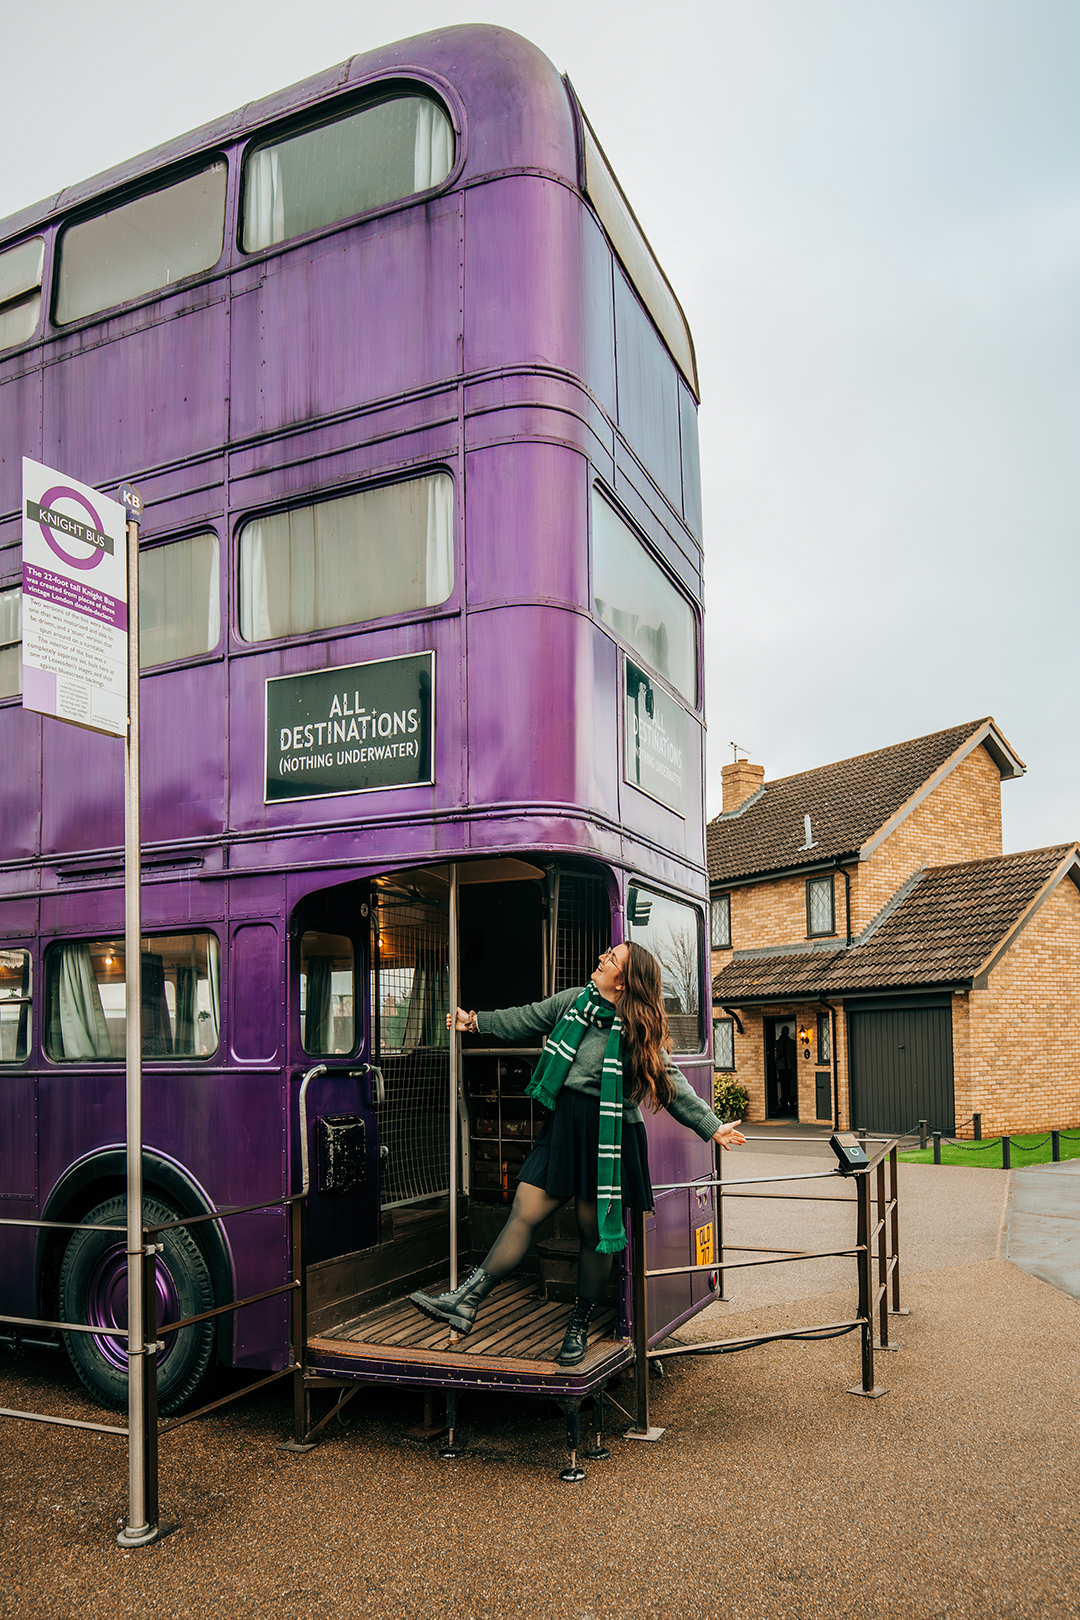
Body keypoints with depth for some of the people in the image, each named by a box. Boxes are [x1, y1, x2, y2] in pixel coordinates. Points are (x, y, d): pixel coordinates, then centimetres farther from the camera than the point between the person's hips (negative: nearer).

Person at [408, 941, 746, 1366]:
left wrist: (712, 1127, -2)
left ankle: (578, 1327, 24)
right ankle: (466, 1302, 0)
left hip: (609, 1136, -3)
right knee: (524, 1211, -2)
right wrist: (476, 1022, 25)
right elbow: (526, 1020, 19)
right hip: (564, 1123, 3)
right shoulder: (575, 1000, 7)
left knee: (594, 1230, 6)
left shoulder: (640, 1031, -4)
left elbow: (673, 1087, 0)